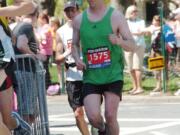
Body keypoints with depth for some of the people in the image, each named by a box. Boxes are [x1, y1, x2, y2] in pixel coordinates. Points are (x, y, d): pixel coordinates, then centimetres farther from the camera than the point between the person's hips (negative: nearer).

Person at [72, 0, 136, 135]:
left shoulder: (115, 16, -4)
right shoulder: (79, 20, 5)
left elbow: (133, 46, -5)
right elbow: (75, 45, 20)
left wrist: (119, 41, -28)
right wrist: (77, 59, -2)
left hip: (113, 75, -2)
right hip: (91, 77, 2)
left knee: (110, 116, -11)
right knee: (93, 117, -12)